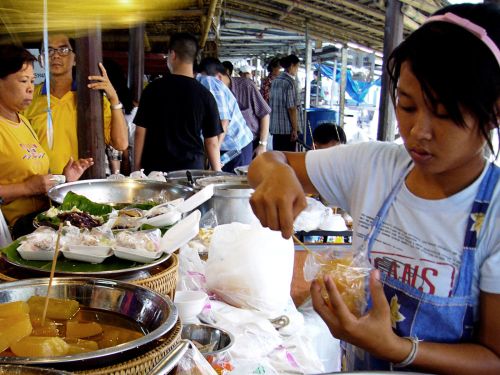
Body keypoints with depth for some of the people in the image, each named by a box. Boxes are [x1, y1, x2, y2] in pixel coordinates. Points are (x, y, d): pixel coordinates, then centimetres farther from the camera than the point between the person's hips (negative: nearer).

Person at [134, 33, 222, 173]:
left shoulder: (153, 88, -3)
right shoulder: (204, 94, -3)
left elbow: (140, 131, -1)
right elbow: (211, 141, -2)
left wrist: (137, 167, 7)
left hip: (156, 167, 0)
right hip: (192, 167, 0)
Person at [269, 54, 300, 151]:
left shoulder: (275, 81, 10)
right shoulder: (290, 82, -13)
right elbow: (291, 108, -17)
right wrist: (295, 129, -14)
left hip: (274, 126, 8)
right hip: (287, 128, -8)